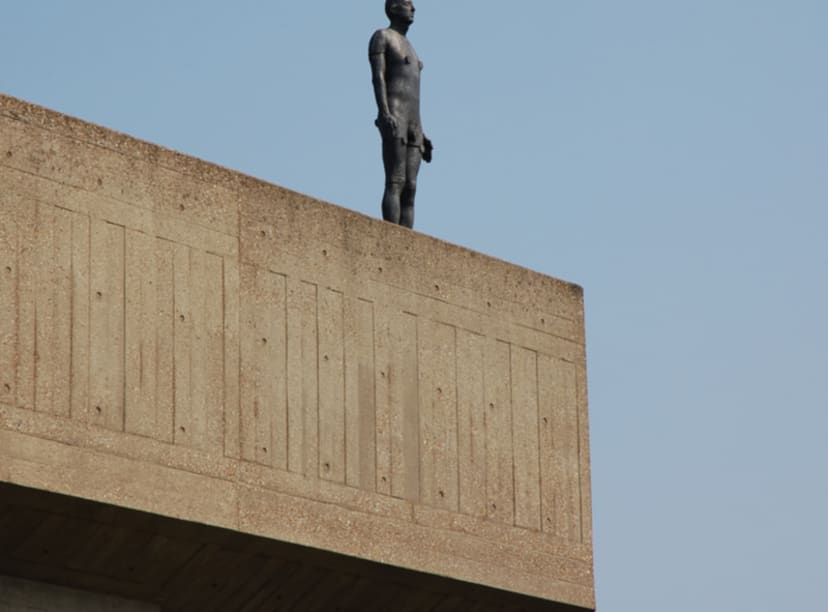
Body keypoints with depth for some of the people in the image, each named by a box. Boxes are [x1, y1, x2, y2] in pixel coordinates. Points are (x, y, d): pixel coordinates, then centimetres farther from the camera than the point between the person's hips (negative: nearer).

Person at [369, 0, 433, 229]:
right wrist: (384, 114, -25)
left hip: (412, 124, 9)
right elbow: (378, 77, -11)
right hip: (393, 119, -9)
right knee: (395, 183, -20)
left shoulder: (408, 47, 29)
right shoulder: (381, 36, 3)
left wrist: (421, 134, 19)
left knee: (410, 188, -2)